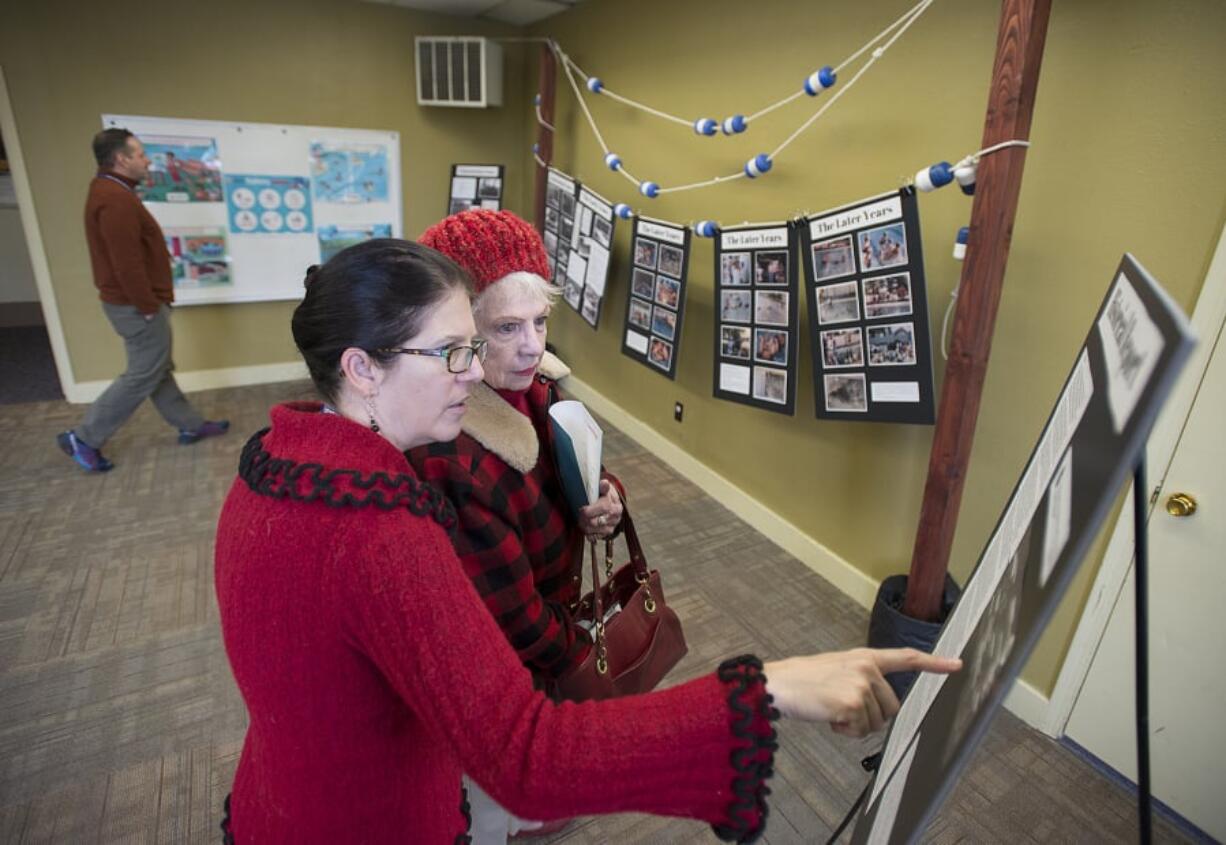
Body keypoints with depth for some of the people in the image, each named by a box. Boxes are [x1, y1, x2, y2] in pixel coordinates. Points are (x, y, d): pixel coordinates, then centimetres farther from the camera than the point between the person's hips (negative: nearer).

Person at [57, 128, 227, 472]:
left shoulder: (110, 192, 13)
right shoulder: (116, 199, -21)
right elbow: (127, 264, -26)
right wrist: (149, 307, -19)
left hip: (134, 302, 11)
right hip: (136, 306, -11)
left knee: (158, 369, 17)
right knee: (143, 376, -1)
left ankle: (191, 425, 29)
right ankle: (84, 438, 8)